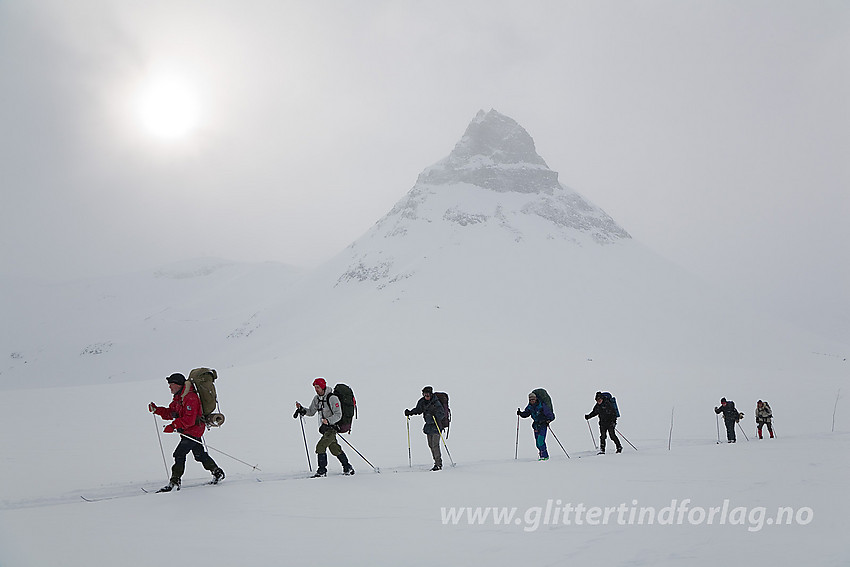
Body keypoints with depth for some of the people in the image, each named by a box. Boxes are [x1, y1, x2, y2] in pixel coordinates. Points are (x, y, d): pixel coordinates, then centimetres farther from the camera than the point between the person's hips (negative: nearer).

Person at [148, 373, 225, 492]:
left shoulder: (190, 398, -22)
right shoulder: (178, 398, 11)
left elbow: (189, 420, -29)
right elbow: (170, 413, 15)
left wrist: (174, 426, -32)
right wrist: (156, 410, 3)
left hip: (193, 431, -10)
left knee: (179, 454, -12)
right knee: (199, 454, 18)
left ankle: (174, 483, -9)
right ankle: (217, 473, 30)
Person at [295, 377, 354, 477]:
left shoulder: (333, 398, -16)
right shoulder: (316, 398, 8)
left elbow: (338, 415, -18)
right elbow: (311, 412, 14)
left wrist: (328, 420, -33)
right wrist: (301, 409, -2)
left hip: (333, 426, -8)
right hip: (324, 427, 8)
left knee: (320, 446, -16)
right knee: (335, 449, 13)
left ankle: (322, 470, -8)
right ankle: (347, 467, 26)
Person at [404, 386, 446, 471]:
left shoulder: (436, 403, -18)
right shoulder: (422, 402, 1)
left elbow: (442, 414, -22)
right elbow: (418, 410, 17)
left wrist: (435, 415, -40)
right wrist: (410, 412, 3)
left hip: (436, 425, -7)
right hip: (428, 425, 7)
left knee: (435, 445, -11)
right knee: (430, 445, 9)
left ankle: (439, 464, -4)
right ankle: (437, 462, 20)